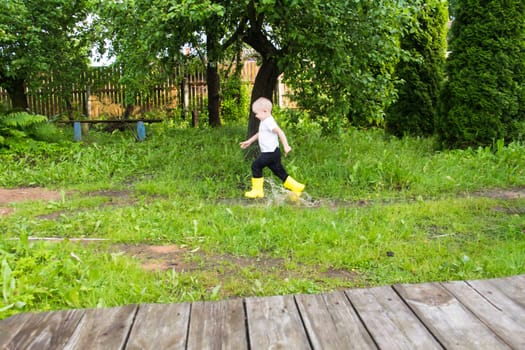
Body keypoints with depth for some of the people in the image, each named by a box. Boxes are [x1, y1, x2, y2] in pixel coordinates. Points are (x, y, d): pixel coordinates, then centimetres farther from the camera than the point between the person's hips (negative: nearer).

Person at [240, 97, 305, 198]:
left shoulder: (268, 122, -15)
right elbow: (259, 134, 31)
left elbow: (280, 132, -22)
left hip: (270, 152, -10)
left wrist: (286, 146, -25)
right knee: (279, 172, 12)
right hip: (271, 153, 10)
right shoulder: (264, 122, 17)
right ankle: (296, 187, 15)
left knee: (256, 166, -5)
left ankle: (257, 190, 1)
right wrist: (249, 141, 34)